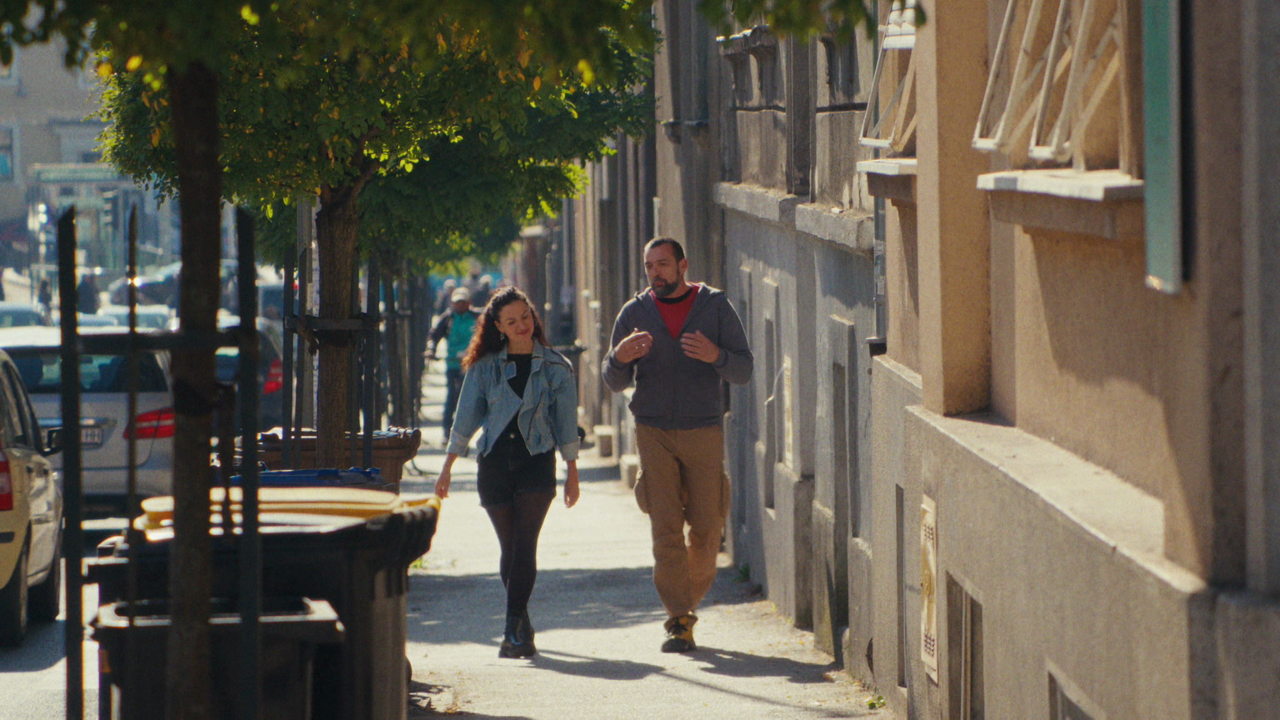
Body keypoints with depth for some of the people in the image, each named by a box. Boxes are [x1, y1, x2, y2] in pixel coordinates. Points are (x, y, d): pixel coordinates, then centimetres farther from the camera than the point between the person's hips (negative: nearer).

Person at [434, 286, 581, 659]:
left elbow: (566, 422, 10)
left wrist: (572, 473, 10)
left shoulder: (555, 367, 5)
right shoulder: (484, 367, 7)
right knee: (510, 548, 4)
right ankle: (523, 626, 19)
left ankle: (513, 631, -20)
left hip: (536, 460, -2)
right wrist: (447, 468, 6)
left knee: (525, 544, -15)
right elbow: (466, 418, 9)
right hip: (494, 461, 2)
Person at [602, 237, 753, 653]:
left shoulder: (715, 307, 4)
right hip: (653, 432, 0)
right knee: (665, 529, -8)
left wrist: (715, 356, -21)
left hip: (704, 432, 0)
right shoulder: (634, 313, 6)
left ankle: (688, 600, 23)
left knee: (707, 528, 0)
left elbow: (743, 372, 0)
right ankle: (679, 622, -7)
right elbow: (615, 383, 7)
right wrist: (619, 358, -16)